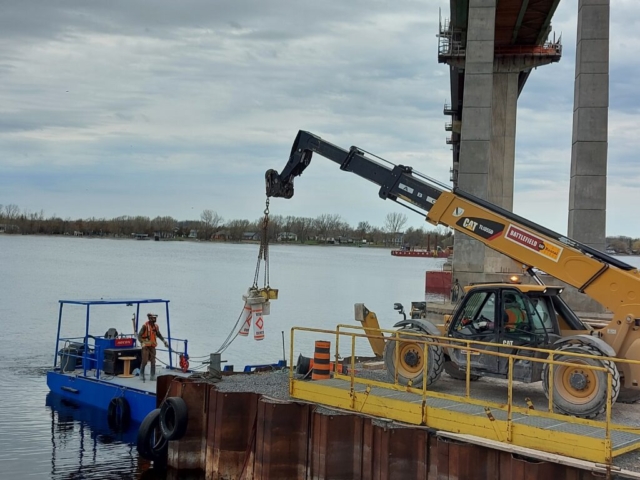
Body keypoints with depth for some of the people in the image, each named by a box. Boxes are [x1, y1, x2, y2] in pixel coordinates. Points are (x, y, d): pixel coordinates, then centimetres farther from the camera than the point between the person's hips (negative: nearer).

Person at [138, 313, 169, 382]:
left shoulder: (156, 327, 7)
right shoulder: (145, 326, -12)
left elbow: (159, 335, 24)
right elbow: (139, 335, -12)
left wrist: (164, 341, 17)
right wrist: (142, 342, -24)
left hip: (152, 346, 5)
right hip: (146, 346, -5)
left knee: (153, 361, 3)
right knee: (145, 361, -5)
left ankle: (153, 376, 10)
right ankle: (141, 374, 14)